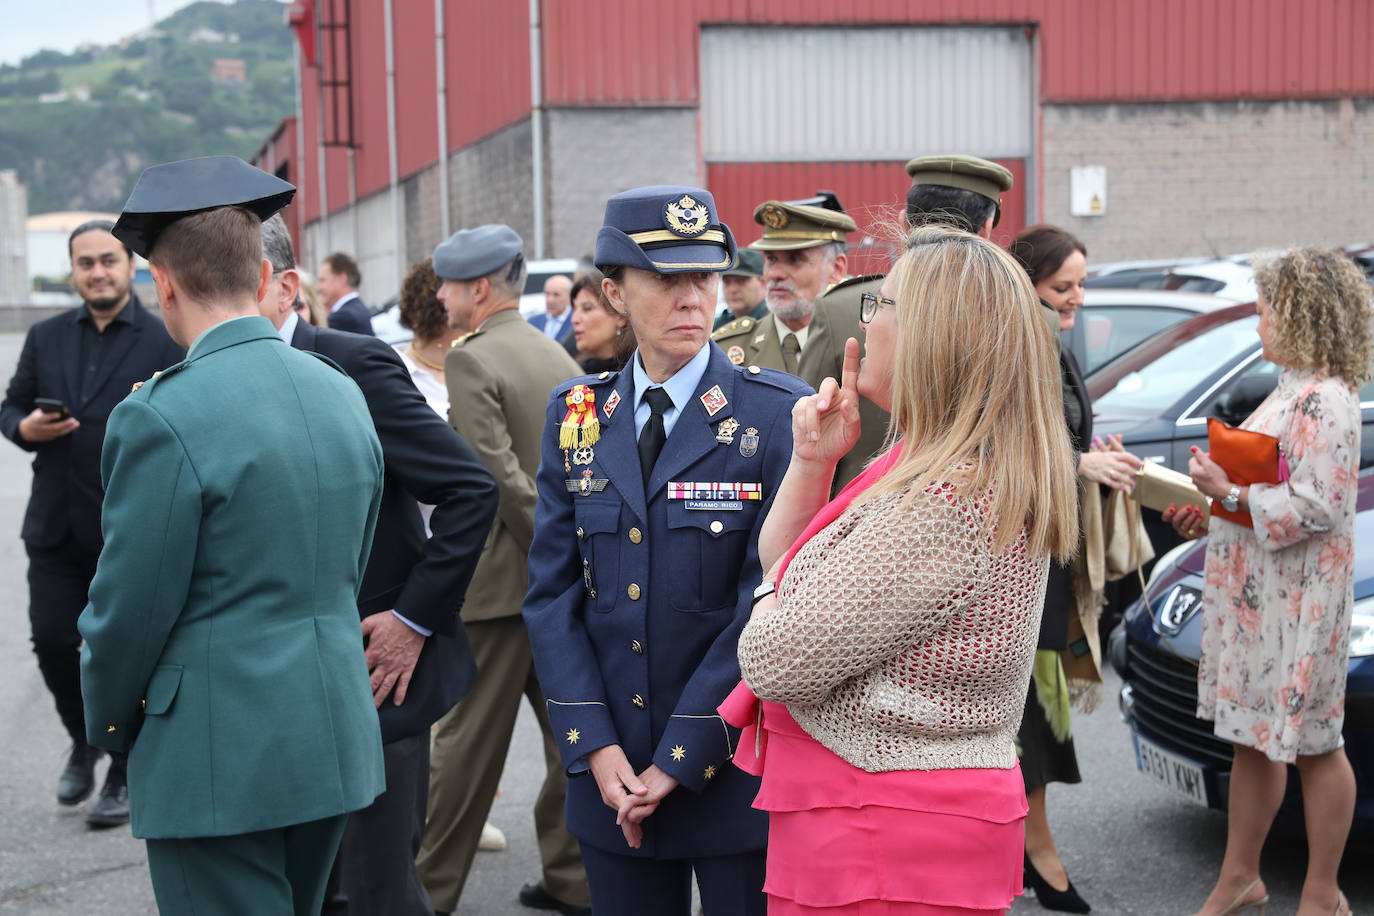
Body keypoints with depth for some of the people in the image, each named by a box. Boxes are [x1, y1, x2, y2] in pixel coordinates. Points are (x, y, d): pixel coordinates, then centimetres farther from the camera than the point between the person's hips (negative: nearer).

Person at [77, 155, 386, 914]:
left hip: (219, 758, -7)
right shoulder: (342, 393, 5)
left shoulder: (163, 417, -17)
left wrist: (109, 723, 6)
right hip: (335, 738, 7)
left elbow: (129, 608, -11)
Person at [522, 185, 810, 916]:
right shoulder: (575, 415, 5)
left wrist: (680, 757, -13)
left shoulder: (780, 414, -8)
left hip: (738, 768, -3)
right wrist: (595, 747, -6)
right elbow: (552, 591, 4)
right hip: (611, 775, 4)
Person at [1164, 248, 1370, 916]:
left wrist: (1228, 492, -18)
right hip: (1253, 594, 10)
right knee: (1252, 739, 16)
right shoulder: (1295, 390, 13)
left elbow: (1316, 507, -24)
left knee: (1313, 745, 3)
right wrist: (1210, 516, 11)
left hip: (1298, 602, -10)